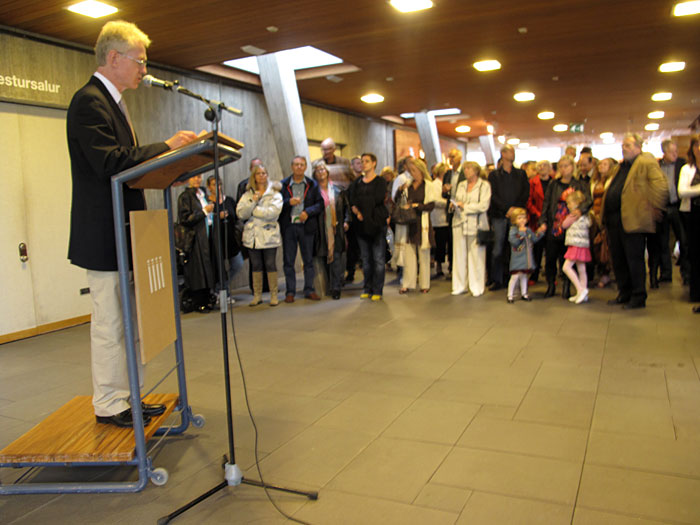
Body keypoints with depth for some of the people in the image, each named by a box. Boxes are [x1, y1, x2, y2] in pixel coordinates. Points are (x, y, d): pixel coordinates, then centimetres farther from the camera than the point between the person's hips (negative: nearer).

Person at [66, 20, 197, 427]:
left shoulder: (111, 102, 19)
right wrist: (167, 147, -19)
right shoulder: (89, 101, -12)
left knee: (124, 321, 15)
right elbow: (110, 163, -24)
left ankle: (123, 396, 26)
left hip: (122, 231, 10)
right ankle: (109, 405, 11)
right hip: (105, 235, -10)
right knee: (110, 323, -2)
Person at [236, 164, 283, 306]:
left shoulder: (274, 193, 1)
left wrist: (253, 210, -8)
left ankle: (274, 295, 9)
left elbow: (273, 212, -15)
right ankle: (257, 296, 16)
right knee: (255, 266, 8)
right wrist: (253, 201, -12)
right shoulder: (247, 194, 11)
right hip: (252, 235, 3)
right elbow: (240, 213, -1)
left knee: (270, 265, 0)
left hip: (269, 234, -3)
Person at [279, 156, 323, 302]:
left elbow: (320, 203, 3)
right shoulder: (283, 184, 5)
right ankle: (290, 292, 11)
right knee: (288, 261, 3)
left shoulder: (312, 184, 8)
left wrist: (308, 212, -12)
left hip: (306, 226, 1)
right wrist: (289, 202, -17)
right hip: (288, 226, -1)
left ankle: (309, 290, 16)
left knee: (308, 260, 6)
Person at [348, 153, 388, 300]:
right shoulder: (357, 182, 15)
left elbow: (378, 199, -13)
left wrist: (359, 201, -3)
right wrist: (355, 209, -18)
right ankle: (367, 289, 17)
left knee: (378, 259, -4)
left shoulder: (380, 181, 1)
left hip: (377, 223, -4)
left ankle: (377, 291, 1)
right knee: (366, 259, 9)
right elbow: (351, 199, 2)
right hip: (362, 224, 5)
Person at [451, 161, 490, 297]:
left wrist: (465, 206, -9)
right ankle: (459, 286, 12)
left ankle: (476, 288, 8)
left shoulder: (484, 185, 0)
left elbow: (484, 205, -10)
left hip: (476, 224, -5)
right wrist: (454, 205, -3)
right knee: (459, 255, 4)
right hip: (459, 223, 5)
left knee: (476, 256, -1)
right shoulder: (461, 185, 17)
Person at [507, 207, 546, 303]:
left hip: (527, 258, 6)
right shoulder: (513, 230, -10)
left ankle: (524, 294, 26)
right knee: (515, 276, -6)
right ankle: (510, 295, 3)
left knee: (524, 276, 15)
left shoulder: (528, 230, 9)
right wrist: (521, 233, -22)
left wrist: (540, 232, 4)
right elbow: (514, 241, -22)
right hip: (517, 259, -6)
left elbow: (534, 239, 14)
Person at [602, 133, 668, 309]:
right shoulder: (622, 166, 19)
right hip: (613, 220, 9)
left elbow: (661, 186, -15)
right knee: (617, 260, 13)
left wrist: (654, 208, -11)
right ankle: (624, 294, 25)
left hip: (632, 220, -8)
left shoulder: (646, 162, -6)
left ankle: (638, 298, 7)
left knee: (634, 260, -2)